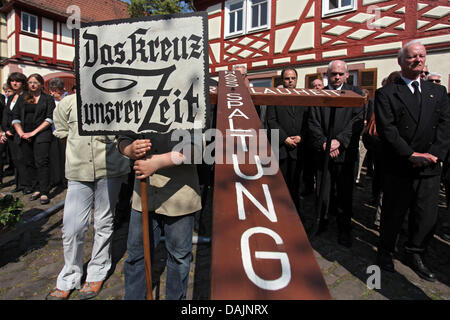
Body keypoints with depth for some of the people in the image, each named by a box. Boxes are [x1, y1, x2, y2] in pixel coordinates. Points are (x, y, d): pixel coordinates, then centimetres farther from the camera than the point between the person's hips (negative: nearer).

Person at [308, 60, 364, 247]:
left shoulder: (355, 93, 6)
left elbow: (358, 120, -4)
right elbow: (313, 123, 1)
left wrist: (339, 140, -15)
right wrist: (323, 143, -12)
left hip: (346, 152, 0)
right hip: (324, 152, 1)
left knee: (345, 193, 7)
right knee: (323, 192, 6)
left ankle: (344, 231, 22)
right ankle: (321, 224, 25)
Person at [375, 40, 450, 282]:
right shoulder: (386, 93, 0)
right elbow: (386, 129, -10)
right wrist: (410, 155, -16)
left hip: (430, 169, 4)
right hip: (398, 169, -4)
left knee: (427, 217, 11)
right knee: (393, 215, 9)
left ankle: (415, 255, 32)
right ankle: (385, 252, 29)